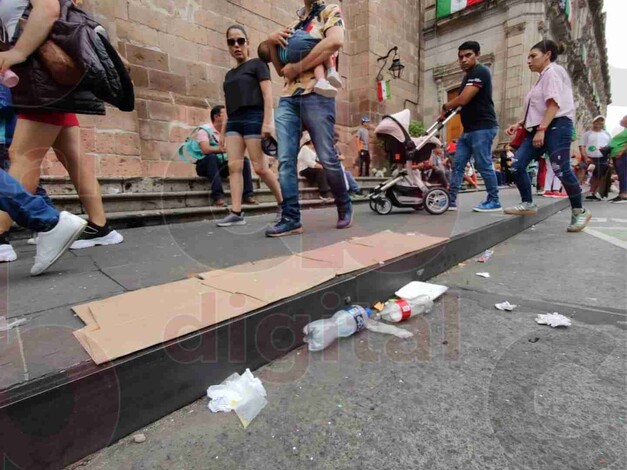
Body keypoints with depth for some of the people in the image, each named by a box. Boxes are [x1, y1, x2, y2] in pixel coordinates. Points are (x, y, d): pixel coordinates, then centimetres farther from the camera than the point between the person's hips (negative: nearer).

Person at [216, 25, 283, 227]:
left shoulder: (257, 64, 6)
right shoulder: (229, 74, 24)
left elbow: (268, 95, -6)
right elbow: (229, 105, 22)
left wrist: (267, 122, -18)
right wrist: (223, 131, 16)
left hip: (253, 118, -7)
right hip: (234, 121, 7)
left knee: (260, 167, -10)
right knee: (234, 166, -6)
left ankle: (284, 203, 6)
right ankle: (236, 213, -8)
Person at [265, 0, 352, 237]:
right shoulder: (294, 24, 28)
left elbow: (335, 41, -13)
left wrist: (297, 67, -10)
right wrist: (272, 42, 8)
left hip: (316, 94, -5)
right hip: (287, 98, 6)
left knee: (327, 158, -5)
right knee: (285, 160, -7)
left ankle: (345, 207, 14)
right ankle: (291, 218, -6)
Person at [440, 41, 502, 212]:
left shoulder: (480, 72, -10)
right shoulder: (468, 75, 21)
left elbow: (463, 100, -19)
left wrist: (445, 107, -2)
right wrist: (448, 110, 7)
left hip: (483, 127, -10)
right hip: (469, 129, 10)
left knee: (483, 165, -7)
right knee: (458, 165, 5)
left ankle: (494, 202, 3)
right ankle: (451, 200, 8)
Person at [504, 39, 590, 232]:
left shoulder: (553, 71, -2)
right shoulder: (543, 77, 26)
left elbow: (554, 104, -15)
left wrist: (541, 129, -24)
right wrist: (519, 124, 15)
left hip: (556, 126, -9)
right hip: (540, 129, 9)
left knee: (561, 170, -12)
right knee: (517, 165, -4)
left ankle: (580, 212, 2)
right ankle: (527, 204, 5)